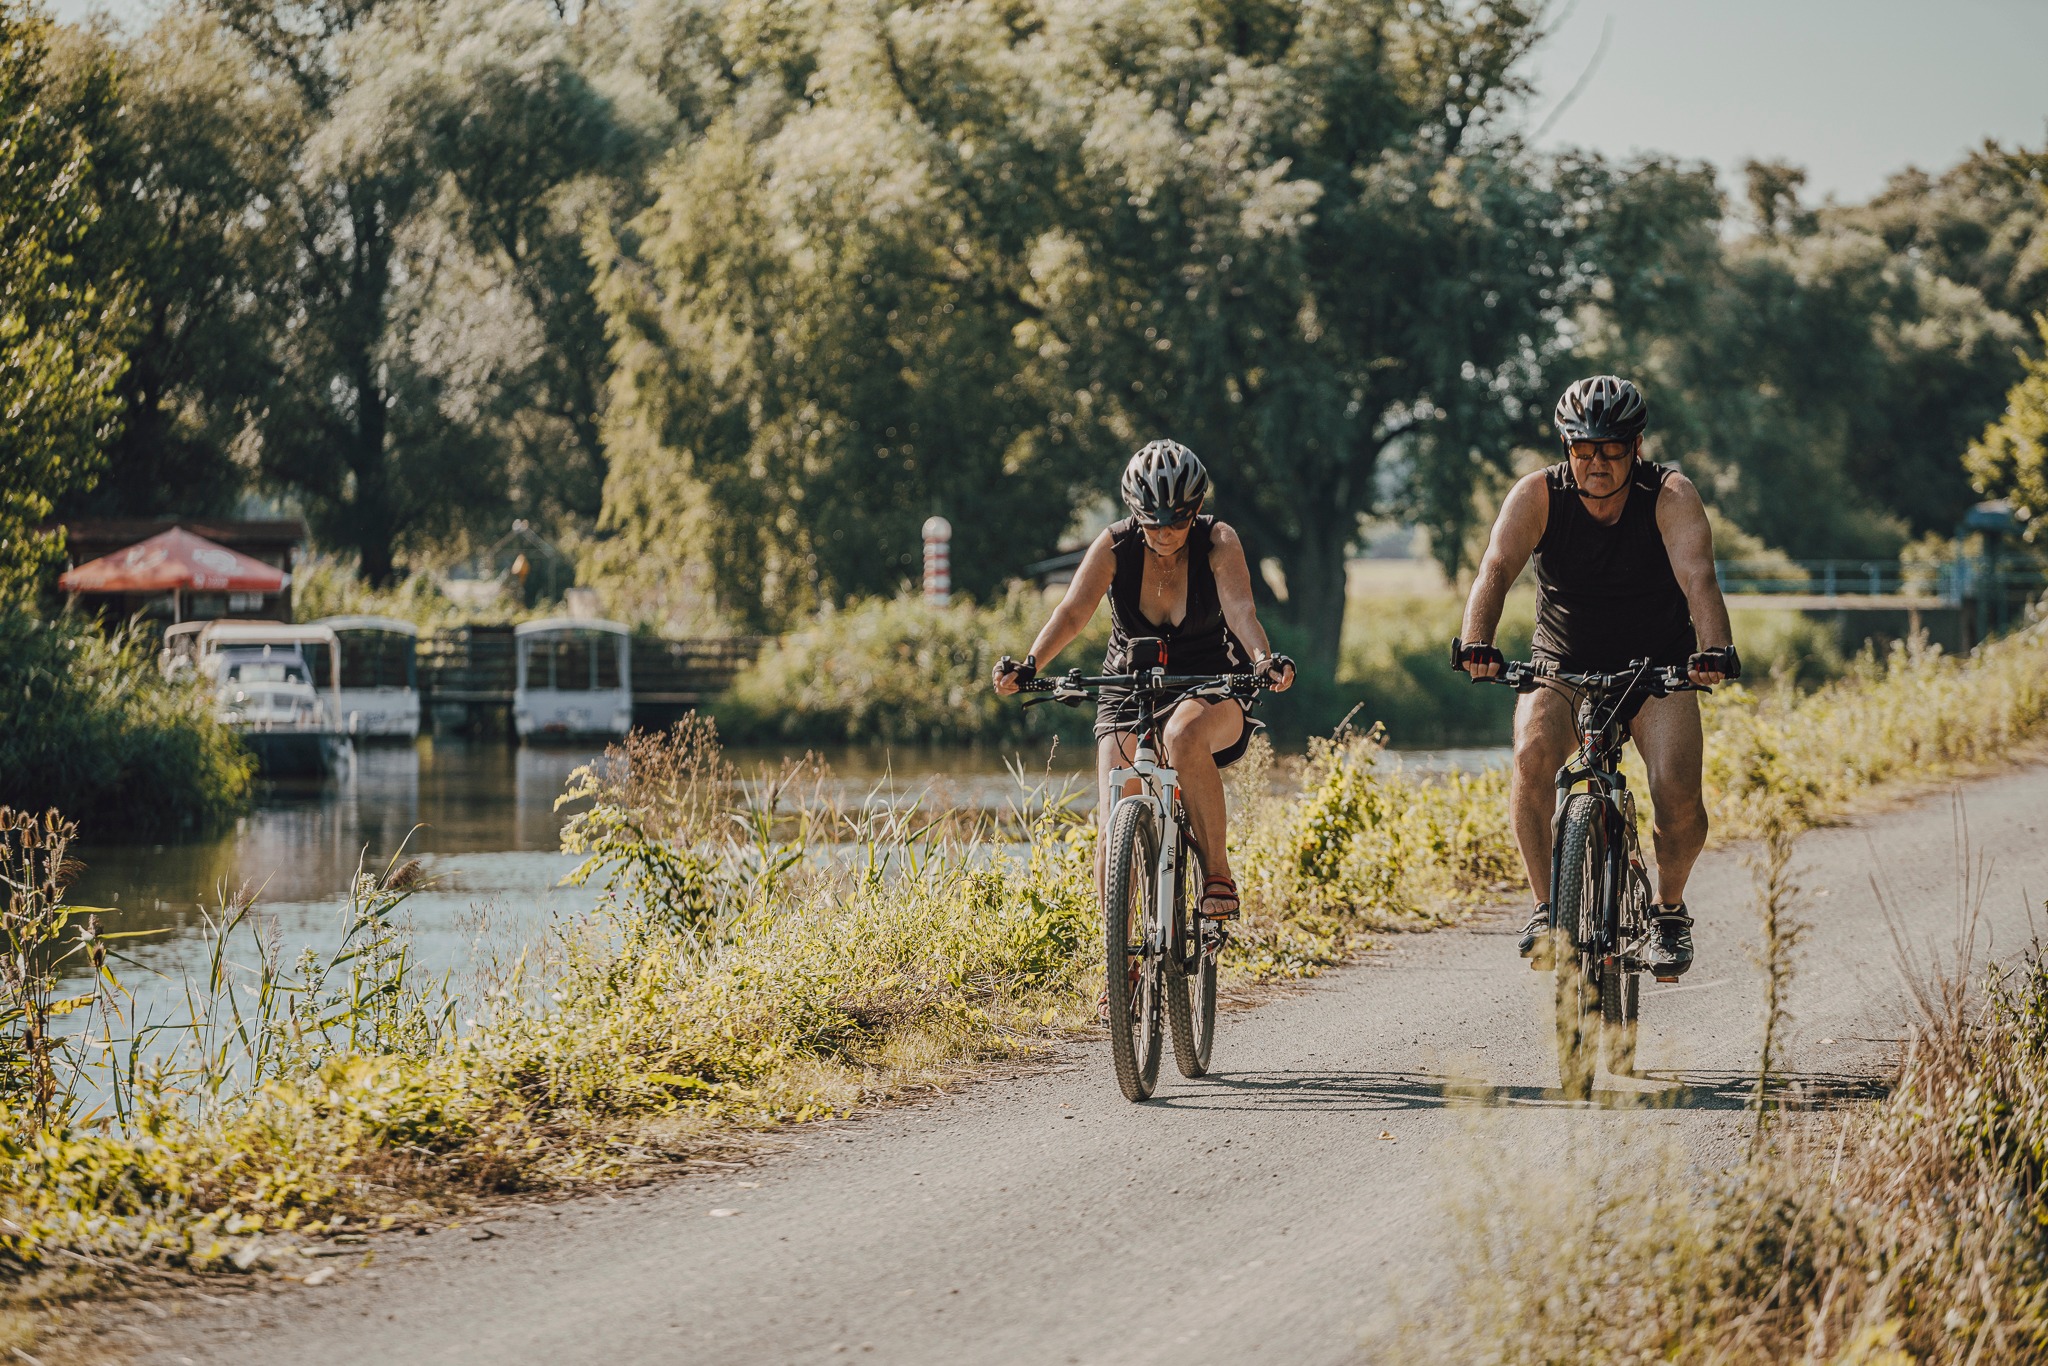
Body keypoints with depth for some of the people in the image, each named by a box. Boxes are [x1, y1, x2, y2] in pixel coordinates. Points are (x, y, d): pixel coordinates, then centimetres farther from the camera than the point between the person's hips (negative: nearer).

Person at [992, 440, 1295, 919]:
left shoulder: (1218, 542, -14)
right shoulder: (1115, 546, -12)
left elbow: (1240, 609, -29)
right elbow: (1073, 611, -24)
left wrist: (1264, 661, -50)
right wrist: (1029, 665, -43)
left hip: (1212, 694, -2)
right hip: (1129, 694, 2)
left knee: (1184, 735, -39)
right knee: (1113, 838, -14)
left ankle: (1218, 875, -26)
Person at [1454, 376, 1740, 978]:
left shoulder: (1671, 496, -17)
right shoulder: (1537, 496, -15)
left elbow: (1697, 577, -32)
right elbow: (1496, 569, -29)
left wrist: (1717, 650, -51)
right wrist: (1477, 644, -48)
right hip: (1563, 667, 1)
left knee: (1678, 792, -23)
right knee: (1534, 753, -30)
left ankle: (1669, 908, 6)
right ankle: (1546, 908, -16)